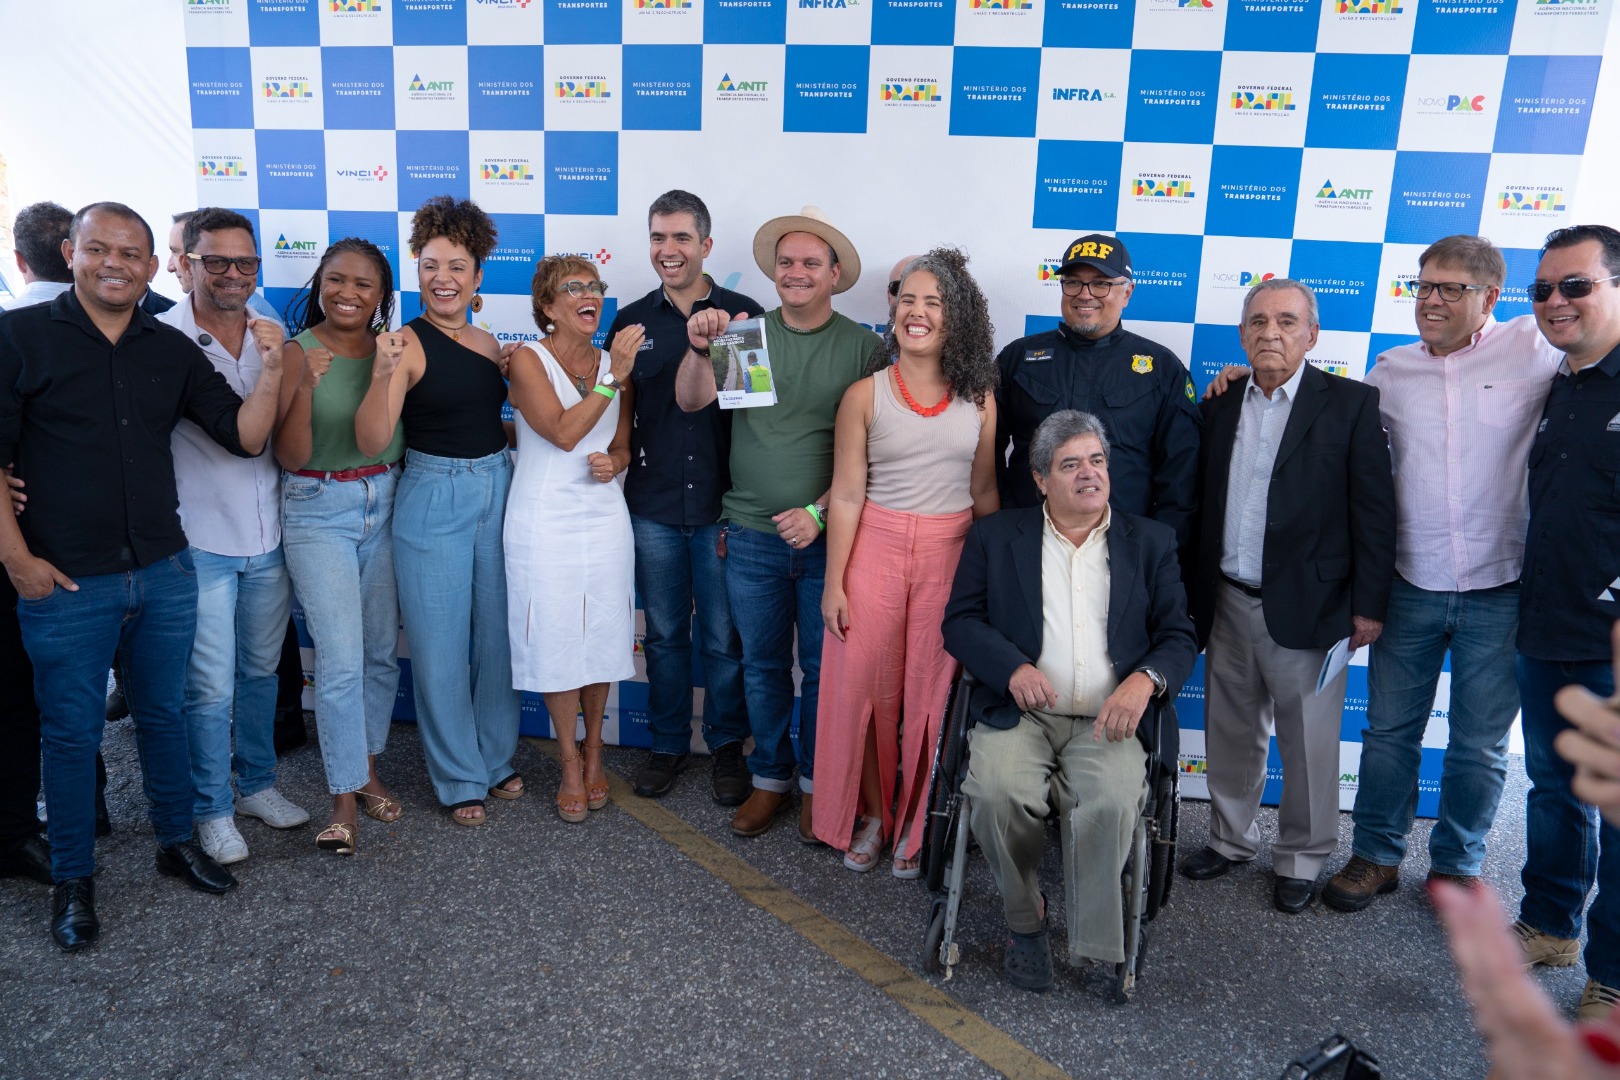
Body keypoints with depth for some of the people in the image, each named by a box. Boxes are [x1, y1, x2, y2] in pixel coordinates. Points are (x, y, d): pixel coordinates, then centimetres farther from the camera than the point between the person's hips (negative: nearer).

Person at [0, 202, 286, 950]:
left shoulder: (173, 350, 6)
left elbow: (245, 435, 2)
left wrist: (272, 369, -14)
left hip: (165, 573, 4)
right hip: (66, 583, -3)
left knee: (165, 715, 16)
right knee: (72, 732, 8)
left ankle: (176, 841, 34)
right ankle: (73, 880, 24)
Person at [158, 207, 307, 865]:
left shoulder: (272, 335, 5)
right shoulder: (163, 337, -11)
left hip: (268, 535, 5)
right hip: (201, 540, -5)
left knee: (260, 670, 18)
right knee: (211, 686, 3)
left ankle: (257, 785, 35)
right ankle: (212, 810, 22)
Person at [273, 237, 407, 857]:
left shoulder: (393, 347, 2)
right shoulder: (297, 352, -8)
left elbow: (407, 433, 2)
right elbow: (290, 456, -13)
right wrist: (305, 385, -27)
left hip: (386, 503, 4)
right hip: (319, 512, -4)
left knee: (383, 650, 12)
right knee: (340, 660, -5)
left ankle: (366, 767, 30)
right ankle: (344, 798, 9)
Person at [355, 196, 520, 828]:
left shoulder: (489, 343, 7)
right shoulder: (407, 343, -10)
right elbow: (371, 442, -20)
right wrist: (382, 375, -33)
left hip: (499, 491, 5)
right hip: (433, 498, -5)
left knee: (498, 634, 13)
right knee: (441, 644, 4)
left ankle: (496, 758, 32)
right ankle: (460, 777, 21)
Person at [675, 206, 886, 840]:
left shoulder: (864, 348, -2)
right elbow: (691, 401, -6)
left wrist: (818, 511, -14)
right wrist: (699, 348, -25)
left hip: (826, 538, -2)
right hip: (753, 537, 2)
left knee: (823, 669, 8)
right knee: (763, 667, 13)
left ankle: (817, 785, 26)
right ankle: (771, 778, 30)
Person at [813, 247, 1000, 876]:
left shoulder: (980, 398, 4)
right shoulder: (865, 395, -2)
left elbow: (985, 494, 8)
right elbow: (847, 495, -3)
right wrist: (834, 583, -5)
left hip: (951, 554, 1)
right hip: (875, 549, -1)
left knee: (933, 691, 6)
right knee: (865, 684, 5)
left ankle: (917, 826, 25)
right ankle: (871, 814, 26)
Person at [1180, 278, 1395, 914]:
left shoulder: (1350, 404, -5)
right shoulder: (1220, 406, 8)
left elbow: (1374, 511, -6)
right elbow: (1200, 504, 10)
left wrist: (1369, 604, -9)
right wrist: (1191, 591, 8)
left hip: (1307, 608, -4)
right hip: (1226, 604, 4)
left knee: (1308, 744, 7)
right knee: (1230, 734, 16)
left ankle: (1302, 858, 26)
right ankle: (1231, 838, 34)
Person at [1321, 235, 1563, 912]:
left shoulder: (1532, 348, -4)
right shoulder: (1391, 370, 5)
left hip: (1499, 592, -2)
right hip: (1410, 587, 2)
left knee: (1481, 744, 12)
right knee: (1389, 731, 12)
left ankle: (1458, 864, 31)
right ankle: (1376, 856, 28)